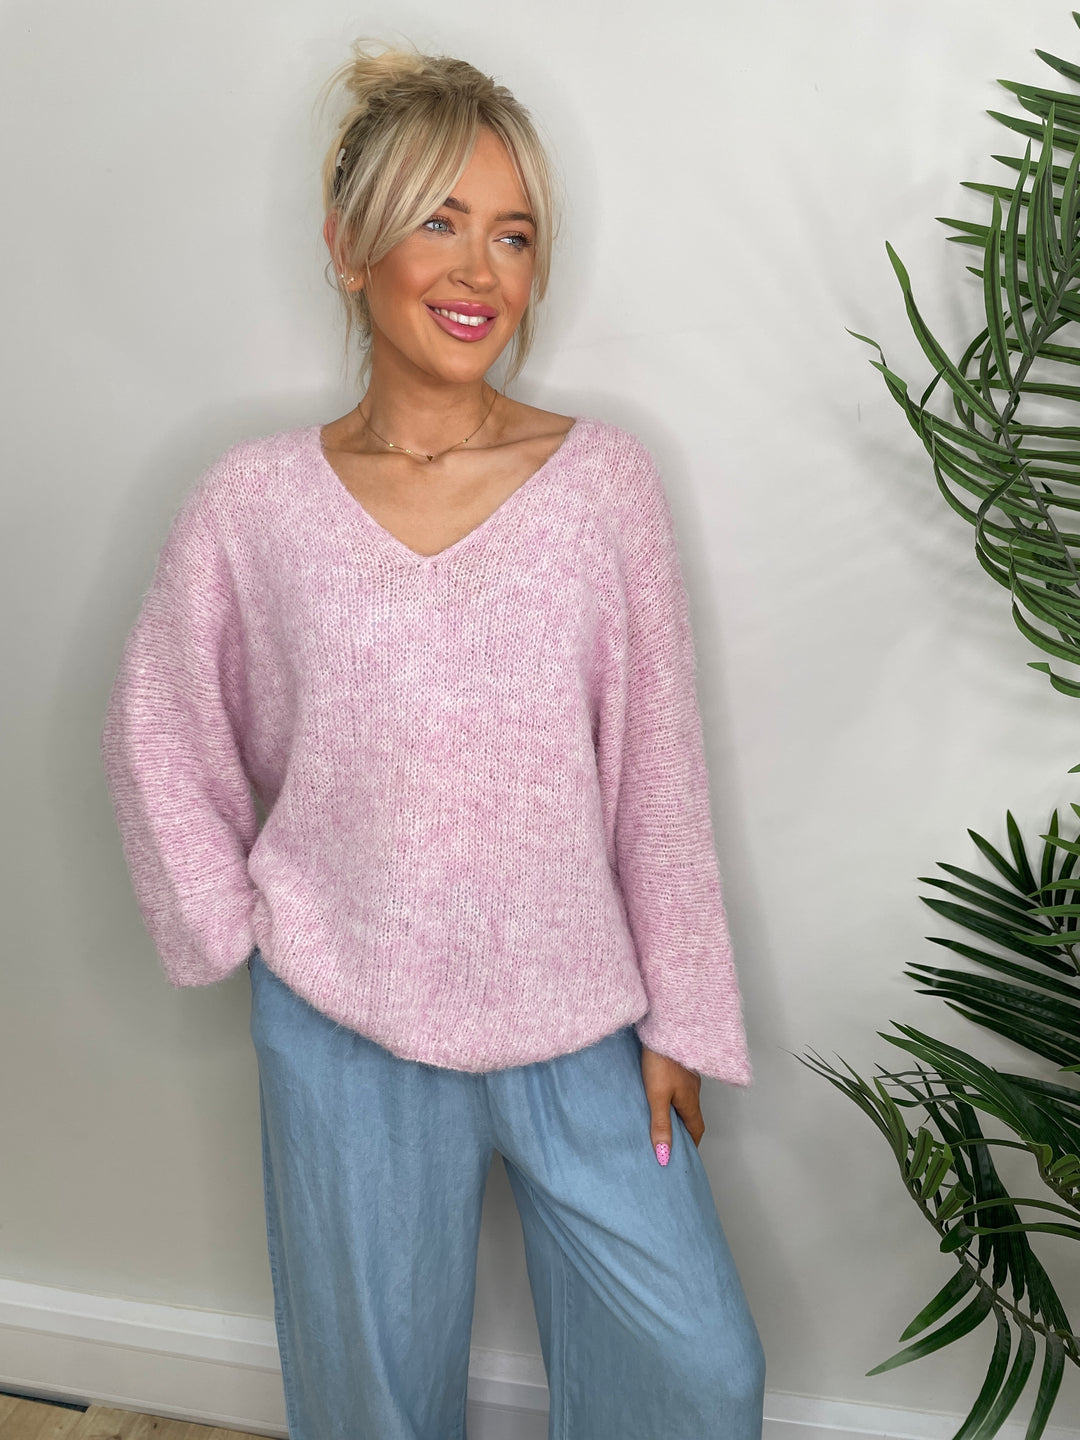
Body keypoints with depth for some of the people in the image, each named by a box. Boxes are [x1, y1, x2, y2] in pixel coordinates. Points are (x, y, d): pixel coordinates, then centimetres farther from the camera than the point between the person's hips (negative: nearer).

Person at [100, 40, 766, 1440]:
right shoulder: (254, 503, -8)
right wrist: (230, 924, 1)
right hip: (343, 1023, 0)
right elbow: (157, 737, 6)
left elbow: (659, 769, -4)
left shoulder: (602, 479, -8)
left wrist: (679, 1016, 0)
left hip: (574, 1010, 1)